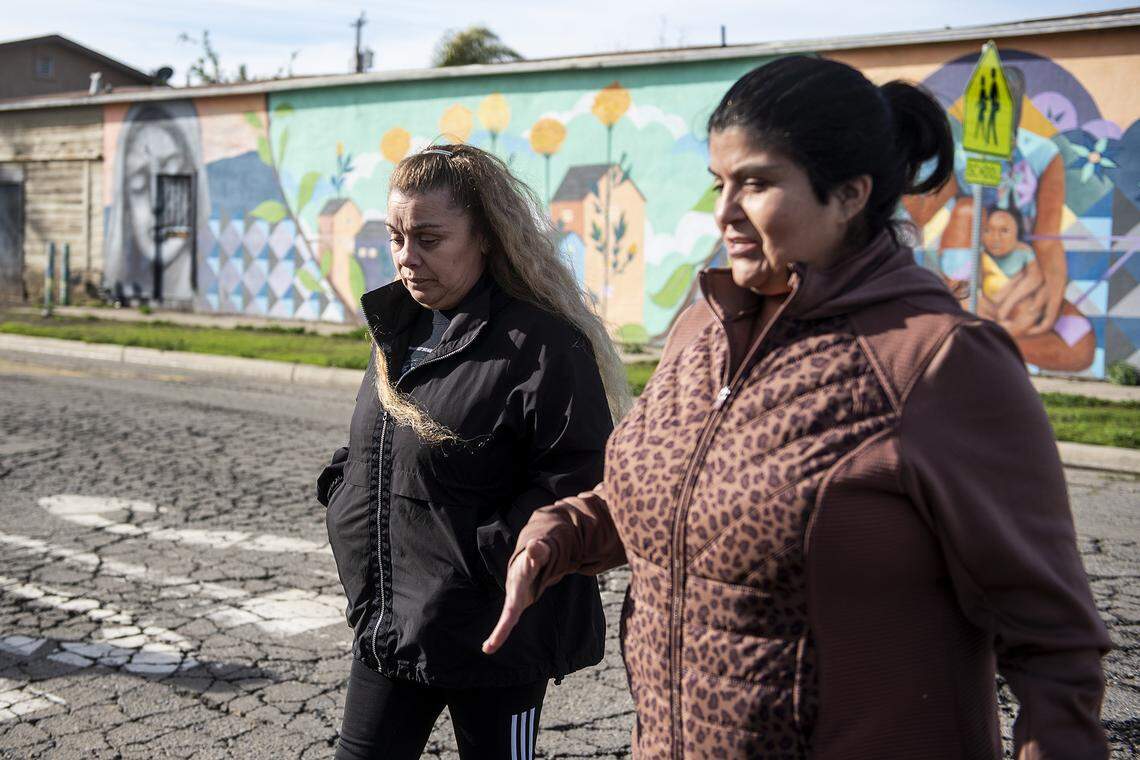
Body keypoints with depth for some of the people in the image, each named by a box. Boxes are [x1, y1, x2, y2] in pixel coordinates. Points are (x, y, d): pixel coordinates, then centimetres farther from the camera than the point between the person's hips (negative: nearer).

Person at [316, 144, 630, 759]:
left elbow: (576, 488, -21)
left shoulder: (546, 345, -18)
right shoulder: (399, 330, 8)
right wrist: (343, 495, 4)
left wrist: (482, 557, -22)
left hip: (494, 642, -7)